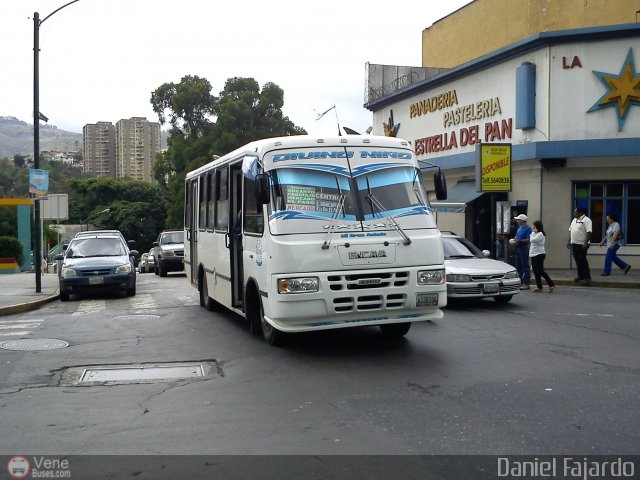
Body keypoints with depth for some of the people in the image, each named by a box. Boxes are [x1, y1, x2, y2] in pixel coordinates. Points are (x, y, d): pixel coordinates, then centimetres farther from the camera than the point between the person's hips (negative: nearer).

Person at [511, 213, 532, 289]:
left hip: (524, 249, -9)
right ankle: (521, 282, 21)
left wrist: (518, 241, -23)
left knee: (525, 266, -6)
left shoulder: (527, 228, -13)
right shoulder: (519, 227, 14)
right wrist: (513, 240, 5)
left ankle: (526, 283, -3)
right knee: (518, 266, 13)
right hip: (518, 249, 9)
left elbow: (528, 240, -19)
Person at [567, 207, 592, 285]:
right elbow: (570, 231, 22)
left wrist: (586, 243, -25)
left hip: (582, 244, -8)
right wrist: (569, 241, 18)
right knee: (577, 261, 12)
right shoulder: (574, 220, 16)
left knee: (583, 261, -7)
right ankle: (580, 276, 21)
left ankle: (587, 277, -2)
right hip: (574, 243, 8)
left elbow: (589, 232, -18)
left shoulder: (586, 220, -11)